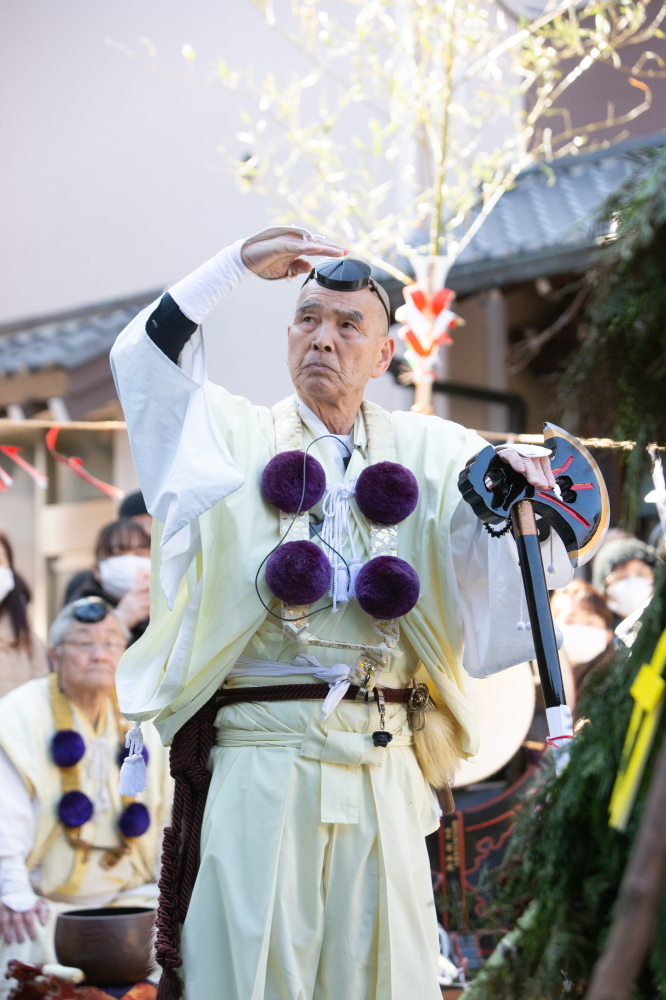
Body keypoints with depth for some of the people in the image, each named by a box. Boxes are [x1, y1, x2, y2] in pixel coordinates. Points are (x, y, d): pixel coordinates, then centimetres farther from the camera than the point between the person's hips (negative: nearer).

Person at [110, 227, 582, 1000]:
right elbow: (142, 358, -4)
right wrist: (239, 263, -6)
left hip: (383, 766, 2)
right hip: (260, 756, -2)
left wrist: (529, 488, -19)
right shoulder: (238, 438, 9)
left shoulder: (426, 452, 11)